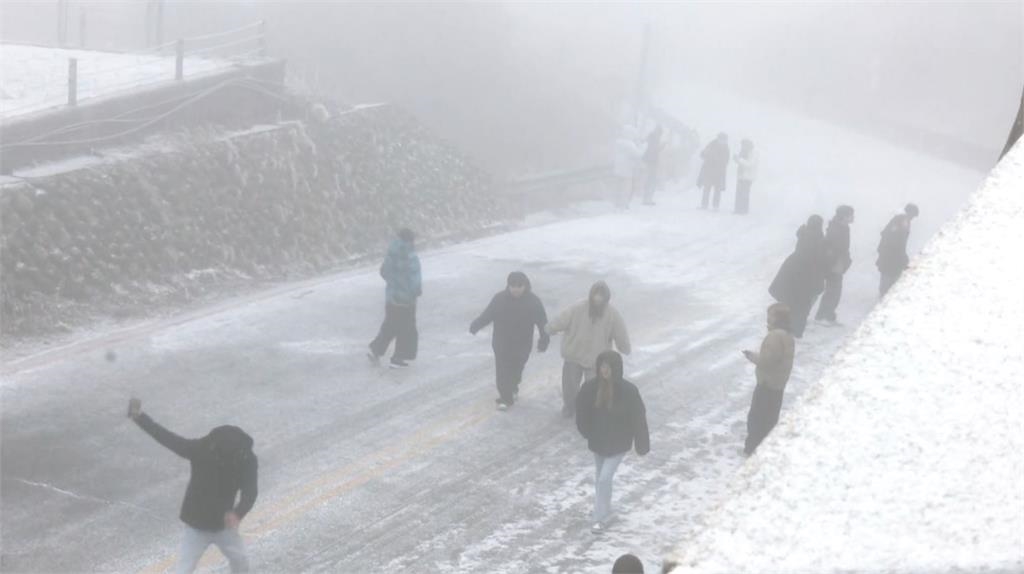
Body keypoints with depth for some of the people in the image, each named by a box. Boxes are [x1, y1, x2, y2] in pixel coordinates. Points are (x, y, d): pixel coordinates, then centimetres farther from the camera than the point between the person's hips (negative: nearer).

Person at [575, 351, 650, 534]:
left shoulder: (628, 391, -22)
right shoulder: (590, 387, -14)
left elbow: (638, 418, -14)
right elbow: (582, 412, 1)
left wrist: (642, 445, -10)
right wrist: (587, 433, -1)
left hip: (618, 444, -4)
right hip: (598, 442, 4)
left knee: (604, 479, -9)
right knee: (600, 478, 19)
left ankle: (601, 519, 7)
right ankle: (603, 512, 40)